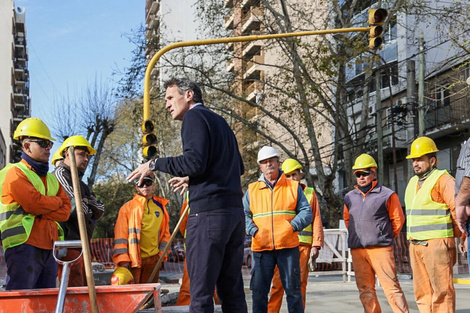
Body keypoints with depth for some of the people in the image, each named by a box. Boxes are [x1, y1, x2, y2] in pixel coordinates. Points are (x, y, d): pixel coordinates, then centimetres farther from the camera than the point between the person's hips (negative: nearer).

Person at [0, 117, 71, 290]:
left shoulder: (51, 179, 22)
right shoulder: (15, 173, -2)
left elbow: (65, 211, 9)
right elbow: (35, 203, -16)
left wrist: (41, 212, -7)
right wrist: (56, 202, 3)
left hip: (48, 249, 8)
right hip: (24, 246, -8)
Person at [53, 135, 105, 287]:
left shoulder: (81, 184, 26)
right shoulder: (60, 174, -3)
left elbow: (100, 209, 14)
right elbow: (74, 206, -14)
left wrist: (87, 203, -6)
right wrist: (88, 210, 6)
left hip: (82, 245, 10)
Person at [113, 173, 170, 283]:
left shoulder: (160, 207, 13)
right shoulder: (128, 207, 2)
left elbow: (165, 233, 19)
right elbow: (120, 234, -2)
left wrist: (162, 252, 7)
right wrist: (123, 259, -10)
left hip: (152, 259, 4)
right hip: (133, 259, -4)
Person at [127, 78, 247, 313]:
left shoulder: (194, 116, -2)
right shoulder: (220, 121, 24)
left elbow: (195, 162, -16)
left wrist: (155, 164, -4)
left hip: (208, 212, -9)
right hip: (234, 211, 9)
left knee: (201, 290, -7)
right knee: (231, 288, 10)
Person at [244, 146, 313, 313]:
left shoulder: (294, 187, 9)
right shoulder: (252, 190, 12)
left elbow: (306, 212, 6)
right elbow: (244, 214, 9)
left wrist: (292, 226, -10)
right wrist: (253, 231, -9)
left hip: (288, 246, -1)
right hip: (261, 247, 1)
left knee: (293, 289, 4)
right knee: (259, 290, 3)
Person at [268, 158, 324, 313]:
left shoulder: (310, 193, 12)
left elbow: (316, 221, 8)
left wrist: (316, 245, 0)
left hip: (303, 244, 0)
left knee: (300, 282, 0)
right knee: (278, 282, -5)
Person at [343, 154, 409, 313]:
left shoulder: (387, 195, -2)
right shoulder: (350, 197, 12)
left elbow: (398, 219, 3)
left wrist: (385, 237, 6)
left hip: (380, 249, -5)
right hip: (357, 250, 5)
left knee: (391, 287, -6)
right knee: (365, 289, 8)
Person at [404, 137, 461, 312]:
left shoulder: (443, 179, -8)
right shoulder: (413, 183, 18)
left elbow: (458, 207, -14)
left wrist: (457, 233, -6)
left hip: (437, 243, -8)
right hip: (416, 245, 8)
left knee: (442, 290, -6)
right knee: (422, 291, 9)